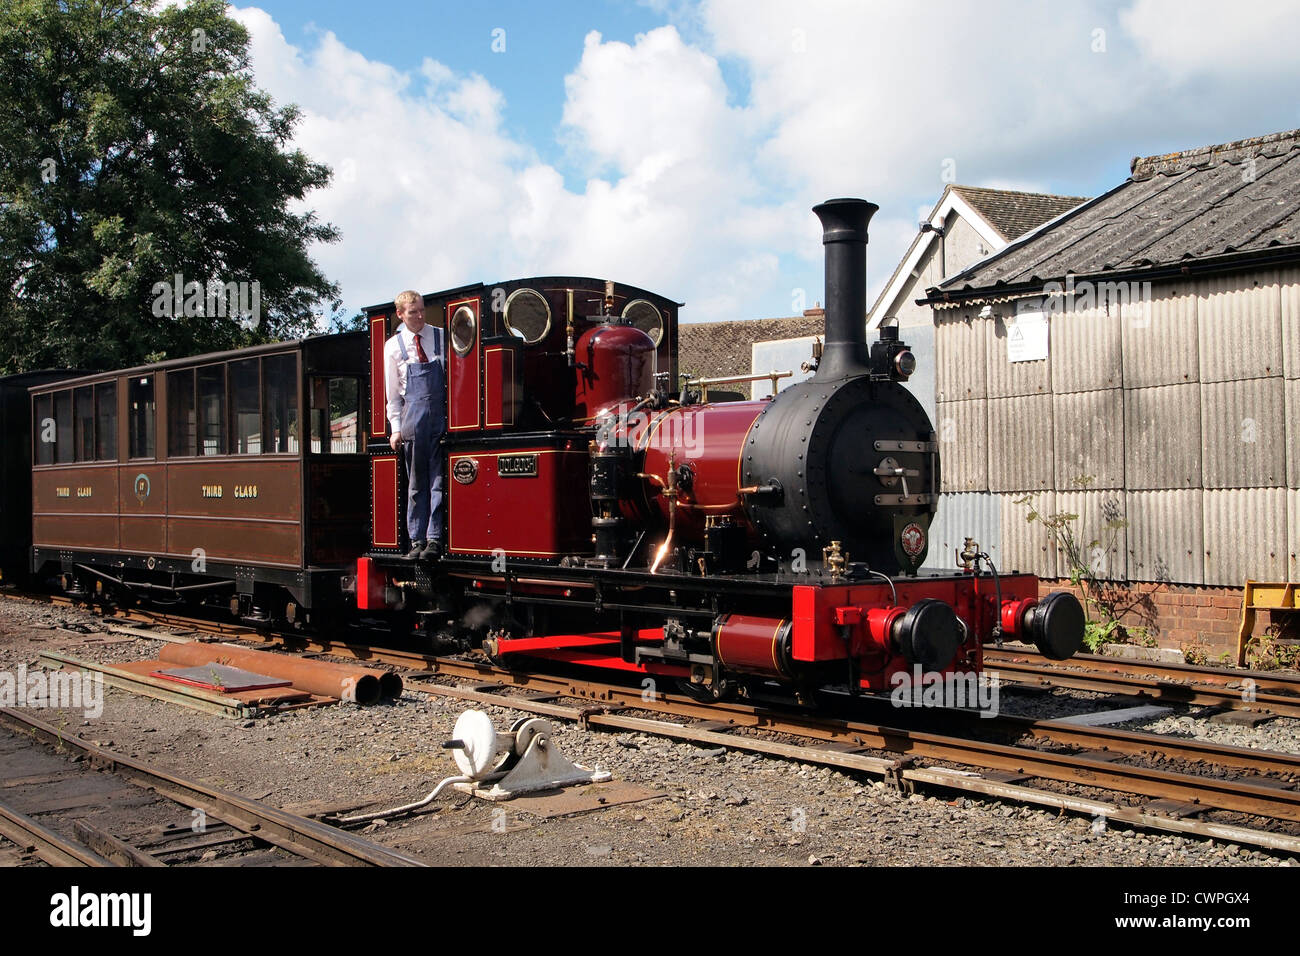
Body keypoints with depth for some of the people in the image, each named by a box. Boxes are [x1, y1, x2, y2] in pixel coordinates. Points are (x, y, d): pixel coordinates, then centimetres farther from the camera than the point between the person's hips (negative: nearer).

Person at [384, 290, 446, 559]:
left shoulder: (442, 338, 7)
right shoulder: (393, 347, 8)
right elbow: (393, 393, 10)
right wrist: (396, 428, 2)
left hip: (441, 416, 0)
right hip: (413, 420, 1)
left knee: (438, 479, -5)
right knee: (416, 483, 4)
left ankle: (434, 539, -3)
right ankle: (417, 540, 8)